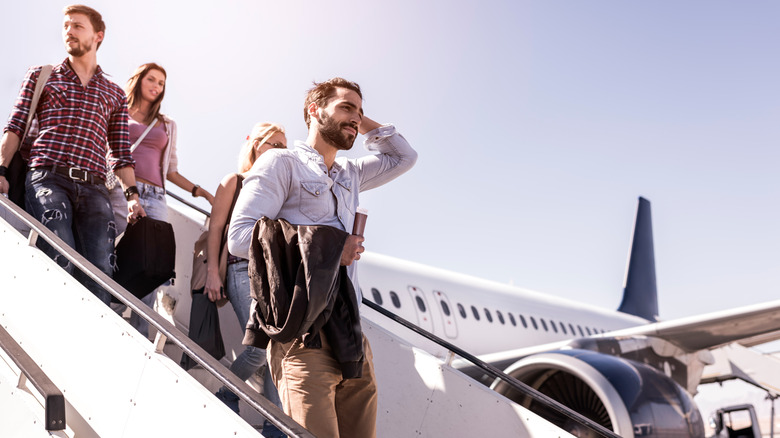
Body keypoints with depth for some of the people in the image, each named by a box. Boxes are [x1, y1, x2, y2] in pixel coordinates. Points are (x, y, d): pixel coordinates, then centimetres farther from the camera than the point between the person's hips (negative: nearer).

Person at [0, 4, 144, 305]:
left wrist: (131, 194, 5)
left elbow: (121, 153, 19)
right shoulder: (40, 76, 22)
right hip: (47, 177, -1)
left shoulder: (115, 94, 24)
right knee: (60, 261, -22)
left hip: (93, 187, 2)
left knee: (99, 270, -14)